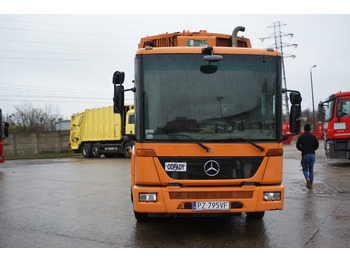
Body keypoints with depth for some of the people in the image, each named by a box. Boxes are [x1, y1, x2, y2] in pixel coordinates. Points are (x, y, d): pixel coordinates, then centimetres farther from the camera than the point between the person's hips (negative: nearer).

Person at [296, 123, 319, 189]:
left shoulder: (301, 136, -1)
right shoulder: (313, 136, 4)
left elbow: (297, 146, -4)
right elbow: (317, 145, 1)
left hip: (305, 155, -2)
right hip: (312, 155, 2)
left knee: (305, 169, 9)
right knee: (311, 170, 14)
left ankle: (307, 178, -21)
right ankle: (310, 184, 13)